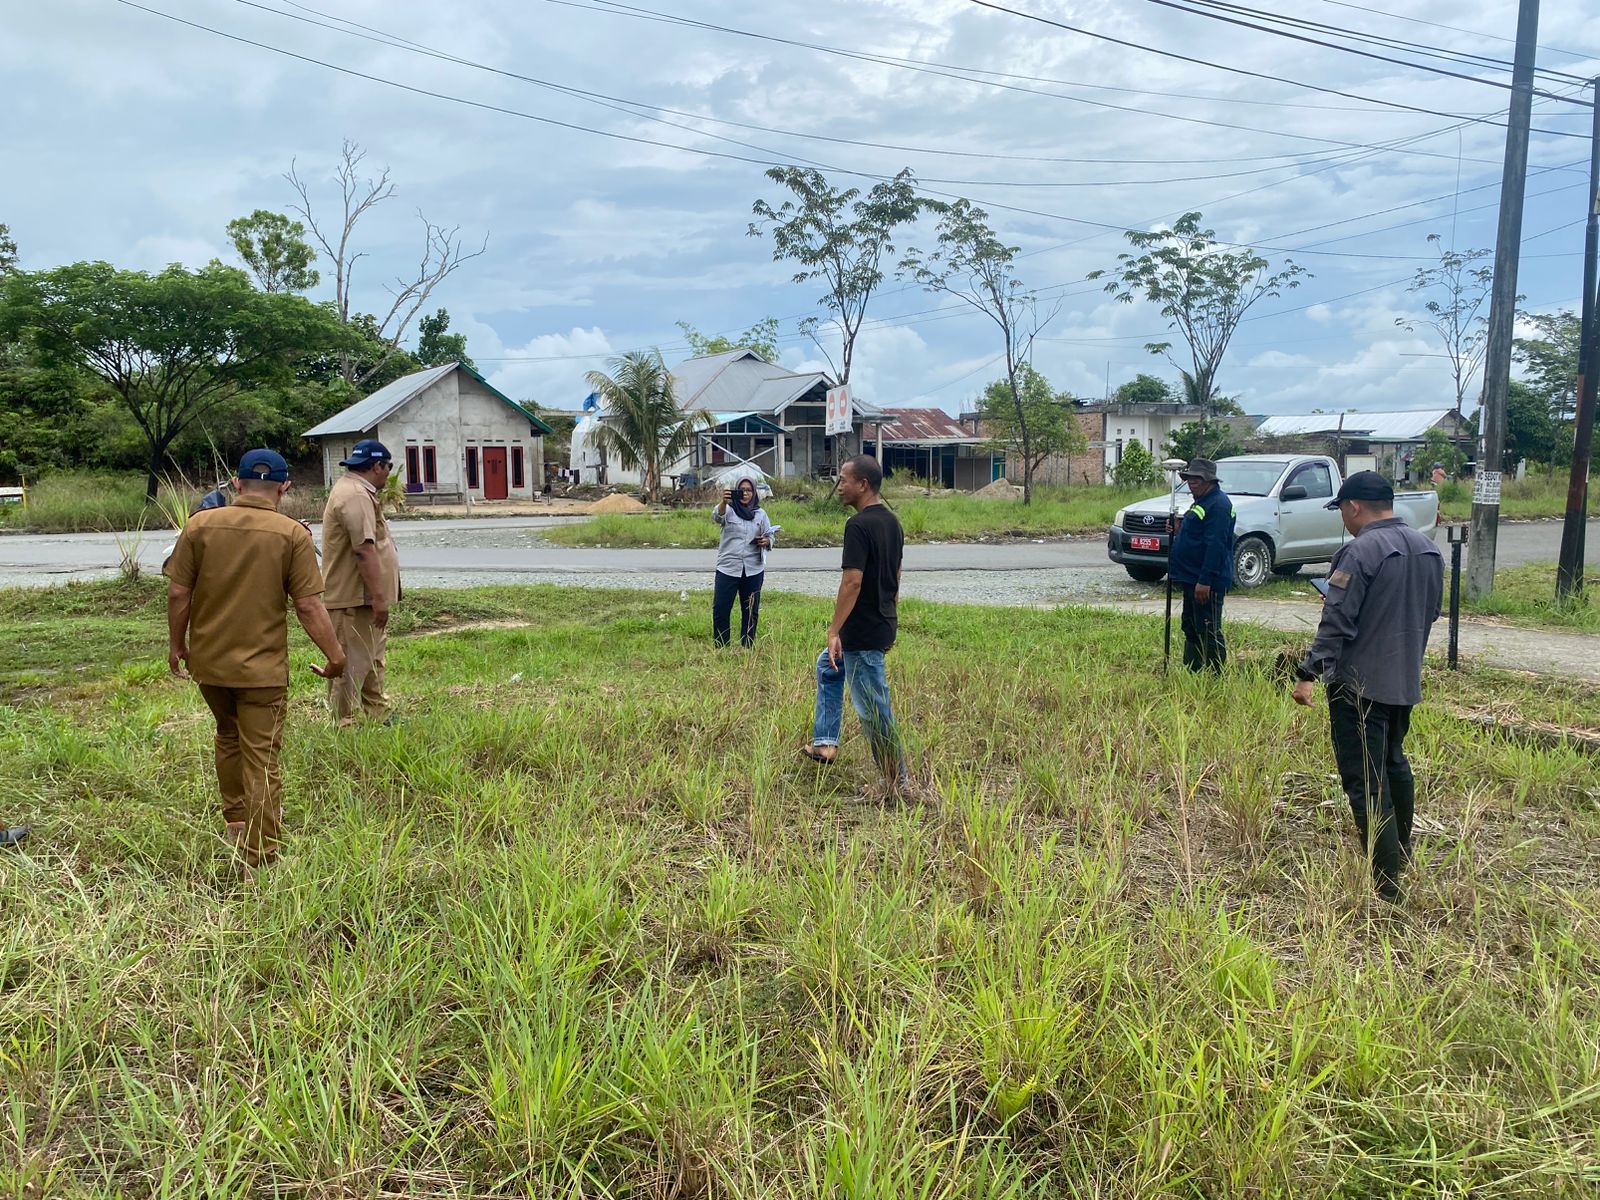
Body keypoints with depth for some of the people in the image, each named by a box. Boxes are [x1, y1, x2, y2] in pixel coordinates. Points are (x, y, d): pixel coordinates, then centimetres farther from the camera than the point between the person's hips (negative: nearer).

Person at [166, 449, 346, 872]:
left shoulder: (200, 524, -3)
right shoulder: (292, 534, -11)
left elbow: (178, 593, -1)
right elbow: (309, 605, -12)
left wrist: (176, 643, 13)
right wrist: (335, 657, -3)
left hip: (209, 660, 4)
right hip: (262, 667, -4)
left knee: (228, 737, 27)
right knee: (261, 761, 3)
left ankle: (235, 820, 41)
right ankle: (259, 860, 7)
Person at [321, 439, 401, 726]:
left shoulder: (352, 488, 16)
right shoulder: (356, 496, -20)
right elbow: (364, 550, -27)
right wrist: (378, 598, -27)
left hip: (364, 595, 12)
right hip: (355, 597, -11)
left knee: (372, 658, 20)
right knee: (353, 662, -4)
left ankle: (378, 715, 31)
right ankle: (346, 725, 3)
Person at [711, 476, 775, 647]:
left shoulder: (760, 513, 9)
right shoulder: (728, 509, 0)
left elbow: (770, 537, 14)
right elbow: (717, 516, -23)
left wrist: (766, 541, -10)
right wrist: (724, 501, -44)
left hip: (753, 570, 2)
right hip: (728, 568, -2)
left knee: (751, 611, 9)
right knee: (720, 609, -2)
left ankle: (747, 648, 21)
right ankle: (720, 648, 10)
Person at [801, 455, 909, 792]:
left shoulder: (858, 526, -20)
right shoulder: (892, 522, 9)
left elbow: (853, 581, -25)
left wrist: (834, 631, -20)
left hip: (863, 632, -10)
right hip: (884, 625, 10)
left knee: (873, 708, 1)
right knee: (828, 666, 27)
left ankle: (896, 780, 11)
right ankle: (825, 743, 28)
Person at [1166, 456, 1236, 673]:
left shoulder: (1218, 504, -17)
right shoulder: (1202, 501, 16)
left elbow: (1215, 545, -24)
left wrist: (1205, 581, -27)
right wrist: (1179, 529, 6)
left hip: (1207, 582, -11)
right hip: (1192, 578, 11)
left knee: (1208, 631, -6)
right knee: (1191, 628, 16)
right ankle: (1190, 672, 25)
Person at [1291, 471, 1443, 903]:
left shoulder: (1360, 551, -18)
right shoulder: (1428, 550, 8)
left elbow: (1336, 623, -21)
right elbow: (1429, 613, 18)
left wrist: (1309, 673, -18)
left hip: (1360, 683, -8)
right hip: (1406, 682, 9)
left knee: (1365, 778, -4)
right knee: (1394, 762, 25)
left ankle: (1385, 879, -3)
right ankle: (1401, 850, 40)